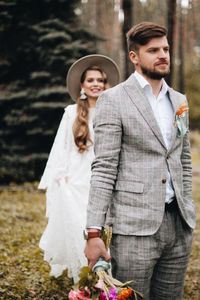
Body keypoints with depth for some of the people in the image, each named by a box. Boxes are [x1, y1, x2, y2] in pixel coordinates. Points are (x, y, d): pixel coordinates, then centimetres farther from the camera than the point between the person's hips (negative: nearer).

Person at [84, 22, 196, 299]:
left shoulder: (179, 100, 15)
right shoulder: (113, 100, -4)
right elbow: (104, 169, -10)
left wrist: (188, 212, 15)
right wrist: (94, 233, -15)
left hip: (180, 224, 6)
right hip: (136, 225, -5)